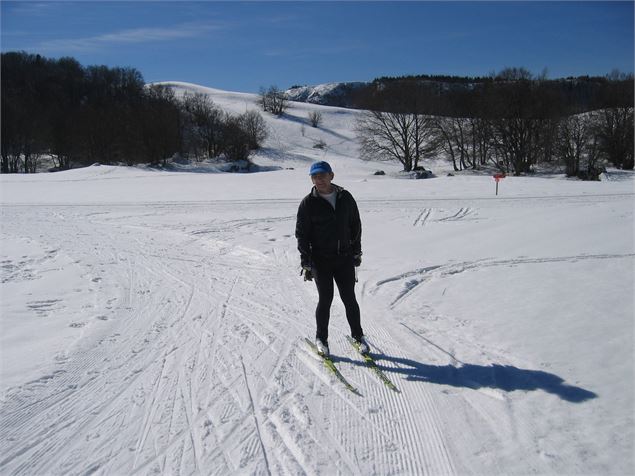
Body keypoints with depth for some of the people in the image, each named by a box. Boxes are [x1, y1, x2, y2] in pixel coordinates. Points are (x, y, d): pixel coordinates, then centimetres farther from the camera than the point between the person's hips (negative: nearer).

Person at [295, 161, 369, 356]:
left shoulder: (345, 198, 4)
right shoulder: (308, 203, -5)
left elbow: (356, 225, 13)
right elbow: (301, 234, -3)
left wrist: (357, 252, 12)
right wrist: (306, 263, -7)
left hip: (344, 258, 2)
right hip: (321, 261, -2)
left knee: (349, 299, 7)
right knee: (325, 299, 3)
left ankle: (358, 336, 23)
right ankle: (321, 339, 20)